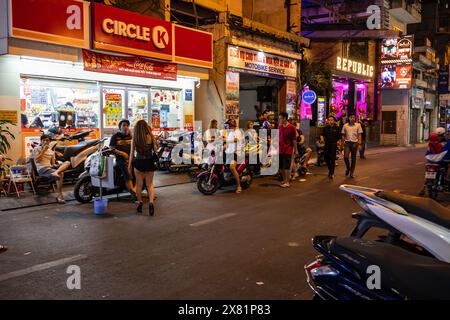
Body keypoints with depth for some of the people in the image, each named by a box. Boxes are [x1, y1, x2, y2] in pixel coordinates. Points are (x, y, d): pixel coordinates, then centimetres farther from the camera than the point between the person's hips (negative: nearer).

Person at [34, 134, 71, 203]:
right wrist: (43, 150, -10)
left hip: (50, 167, 6)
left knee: (67, 163, -20)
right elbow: (36, 160, -8)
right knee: (60, 174, -33)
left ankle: (56, 172, -47)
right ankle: (60, 195, -28)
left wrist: (54, 165, -2)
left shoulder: (51, 151, 23)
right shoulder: (37, 148, 7)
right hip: (42, 168, -6)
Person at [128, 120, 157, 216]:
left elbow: (132, 153, -1)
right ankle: (151, 202, -8)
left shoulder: (134, 139, -5)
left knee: (139, 184, 15)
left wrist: (130, 165, 8)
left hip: (138, 163, 0)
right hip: (149, 162, 0)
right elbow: (155, 149, 0)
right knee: (150, 184, 10)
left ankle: (140, 203, 21)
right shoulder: (150, 137, -9)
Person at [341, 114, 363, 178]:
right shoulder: (345, 126, 8)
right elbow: (343, 135, 11)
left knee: (353, 158, 4)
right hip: (347, 143, 0)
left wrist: (359, 142, -10)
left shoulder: (358, 125, 4)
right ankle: (348, 168, 16)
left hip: (354, 143, 0)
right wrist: (343, 142, 2)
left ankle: (351, 173, 11)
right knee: (346, 157, -12)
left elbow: (359, 135, 2)